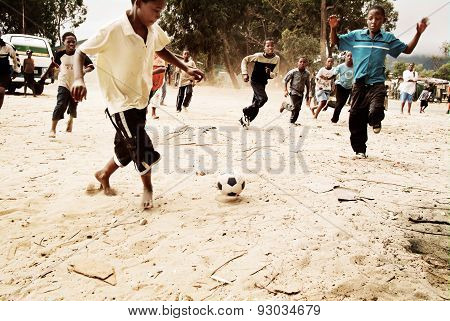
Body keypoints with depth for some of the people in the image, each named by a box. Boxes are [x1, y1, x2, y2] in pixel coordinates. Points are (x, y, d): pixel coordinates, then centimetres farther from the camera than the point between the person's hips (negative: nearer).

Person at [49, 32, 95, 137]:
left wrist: (85, 70, -22)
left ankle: (70, 120, 50)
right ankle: (53, 129, -10)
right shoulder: (60, 54, -5)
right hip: (63, 84, -1)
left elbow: (91, 66, -5)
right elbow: (55, 64, 16)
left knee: (73, 107, 16)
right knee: (60, 105, -15)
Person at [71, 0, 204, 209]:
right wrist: (78, 79, -33)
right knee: (143, 148, -10)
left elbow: (161, 50, 17)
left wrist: (186, 69, 9)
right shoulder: (113, 31, -23)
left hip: (141, 100, 7)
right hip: (121, 102, -7)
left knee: (128, 149, 19)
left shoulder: (153, 31, -3)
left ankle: (103, 174, 45)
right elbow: (81, 52, -15)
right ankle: (148, 188, 17)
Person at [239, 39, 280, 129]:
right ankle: (246, 112, -8)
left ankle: (244, 120, 25)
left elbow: (275, 74, 4)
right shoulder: (259, 56, -17)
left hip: (263, 83, 6)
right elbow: (245, 60, -6)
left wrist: (270, 73, -19)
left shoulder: (277, 59, -4)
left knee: (256, 104, 9)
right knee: (263, 98, -26)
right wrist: (245, 73, -13)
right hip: (255, 81, -6)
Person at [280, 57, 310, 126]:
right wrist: (285, 90, -13)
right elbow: (285, 80, -4)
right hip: (293, 91, -5)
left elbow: (307, 84, 14)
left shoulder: (307, 74, 2)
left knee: (298, 108, 3)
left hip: (301, 93, 5)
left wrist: (307, 94, 13)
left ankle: (292, 121, 18)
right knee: (295, 107, -16)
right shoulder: (293, 72, -11)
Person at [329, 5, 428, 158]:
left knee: (375, 111, -27)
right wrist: (333, 29, -10)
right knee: (356, 118, 5)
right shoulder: (355, 35, 3)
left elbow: (407, 49, 12)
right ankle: (360, 150, 21)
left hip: (377, 83, -1)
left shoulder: (388, 38, 4)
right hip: (359, 83, 1)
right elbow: (335, 42, 8)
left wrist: (418, 33, 0)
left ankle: (376, 121, 11)